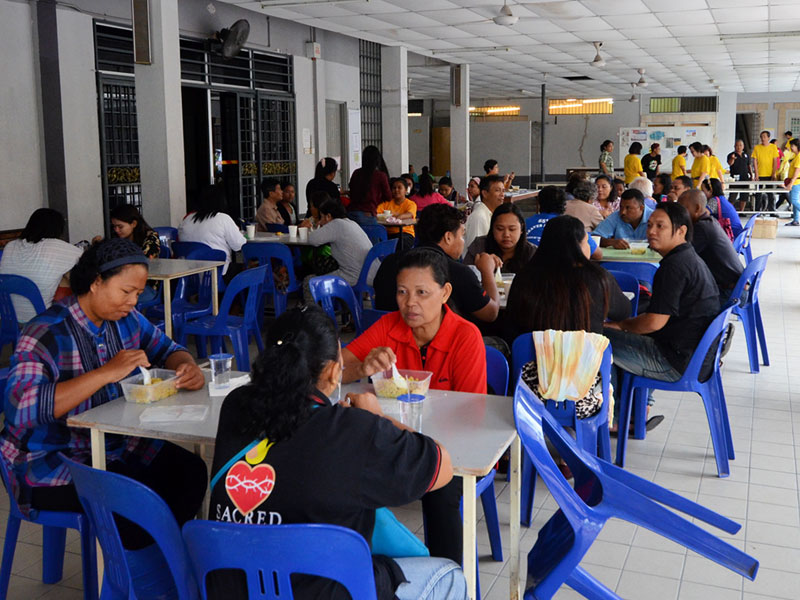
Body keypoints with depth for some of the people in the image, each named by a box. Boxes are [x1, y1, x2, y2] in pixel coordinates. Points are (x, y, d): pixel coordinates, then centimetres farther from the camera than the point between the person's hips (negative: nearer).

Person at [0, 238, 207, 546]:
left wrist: (188, 368, -11)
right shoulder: (46, 334, -19)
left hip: (119, 446, 7)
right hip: (51, 463, -7)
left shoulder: (127, 320, 3)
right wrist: (107, 373, -35)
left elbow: (167, 349, 15)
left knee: (191, 472, -13)